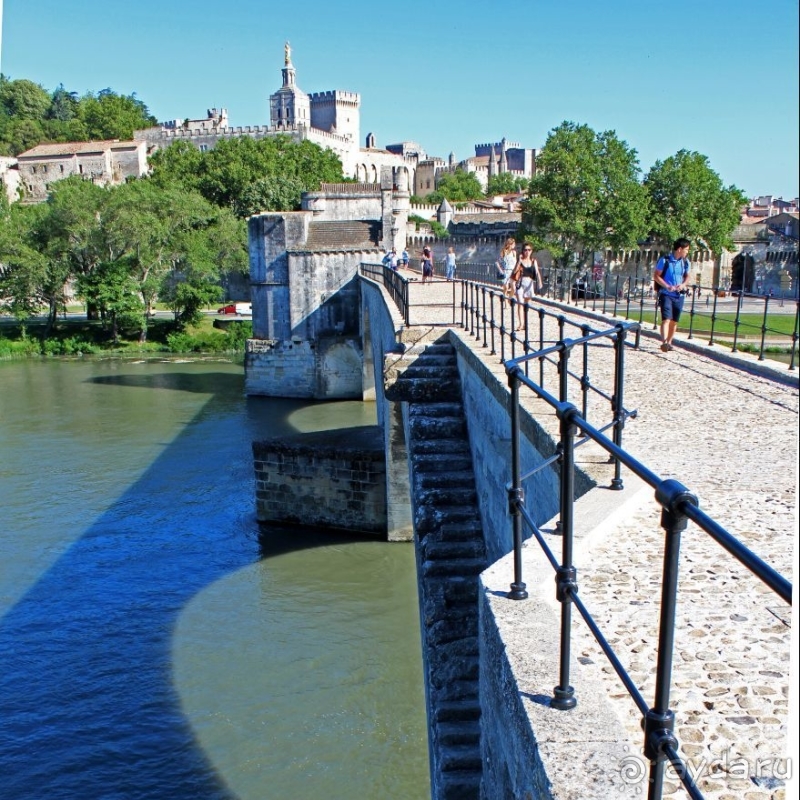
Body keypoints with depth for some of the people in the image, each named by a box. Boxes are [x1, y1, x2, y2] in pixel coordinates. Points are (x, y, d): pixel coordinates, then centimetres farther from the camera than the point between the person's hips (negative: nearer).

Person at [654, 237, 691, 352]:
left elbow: (687, 276, 17)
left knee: (674, 321, 10)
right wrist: (667, 286, -18)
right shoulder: (665, 260, -10)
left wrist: (683, 285, -5)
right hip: (666, 294, -5)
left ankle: (669, 342, 23)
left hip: (679, 295, 5)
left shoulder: (685, 262, 5)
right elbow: (656, 276, -6)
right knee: (666, 319, -16)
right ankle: (664, 342, -24)